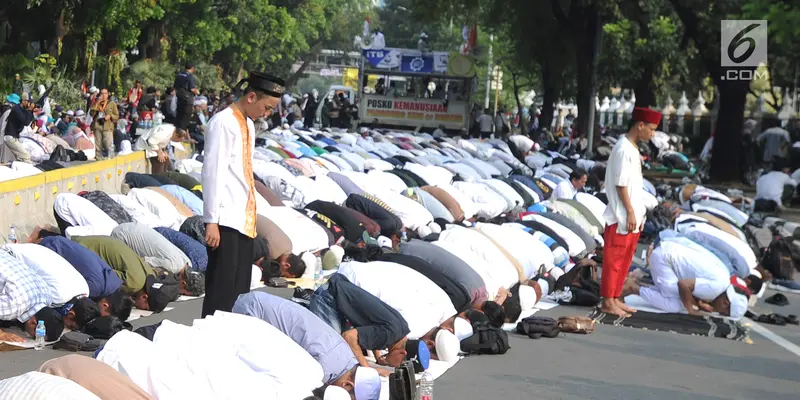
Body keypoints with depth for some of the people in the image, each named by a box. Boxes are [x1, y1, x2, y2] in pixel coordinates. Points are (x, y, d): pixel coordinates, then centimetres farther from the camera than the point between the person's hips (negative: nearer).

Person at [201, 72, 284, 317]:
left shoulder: (247, 124, 17)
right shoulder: (223, 122, -10)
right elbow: (212, 172, -15)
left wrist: (251, 214, 17)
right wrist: (212, 221, -18)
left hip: (244, 219, 9)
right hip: (226, 220, -9)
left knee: (240, 288, 11)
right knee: (222, 288, -9)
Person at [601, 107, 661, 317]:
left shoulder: (632, 148, 13)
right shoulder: (624, 148, -16)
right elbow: (620, 184, -18)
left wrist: (637, 213, 15)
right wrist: (630, 212, -18)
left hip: (632, 217, 9)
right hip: (622, 217, -9)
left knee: (624, 260, 13)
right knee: (614, 260, -3)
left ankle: (615, 299, 20)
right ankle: (608, 302, 2)